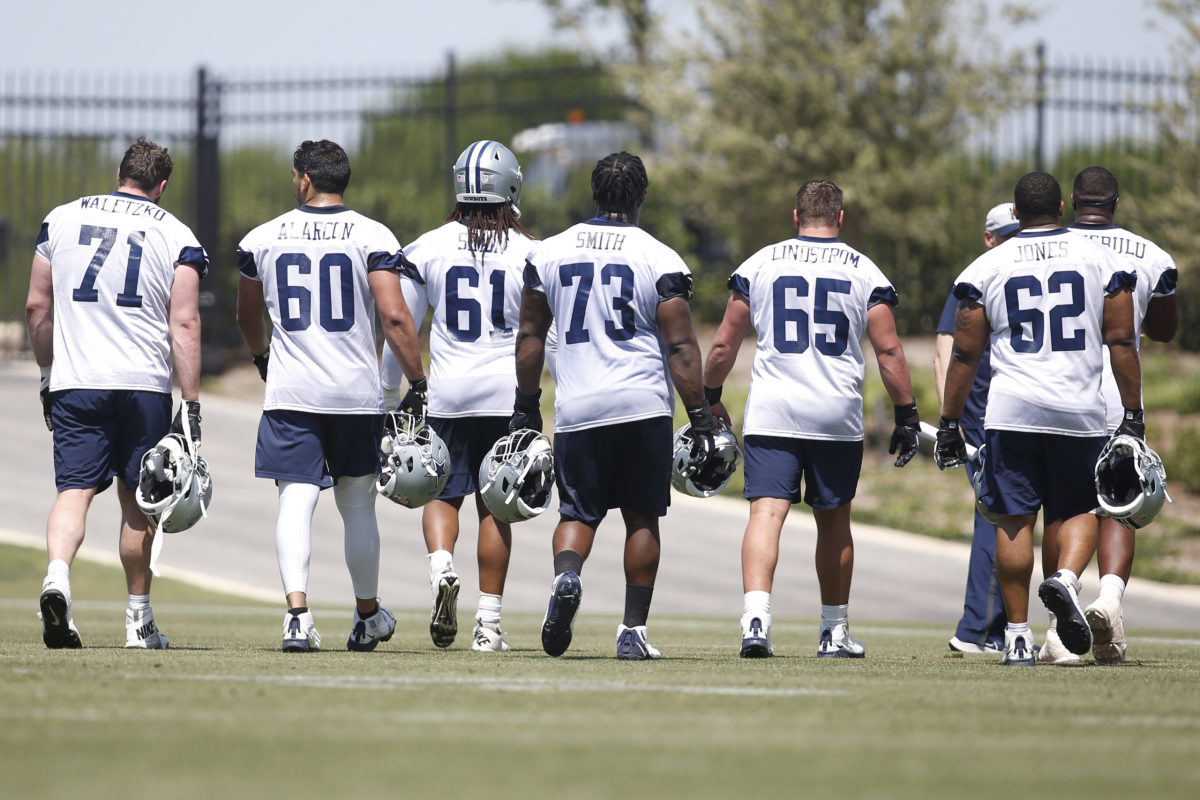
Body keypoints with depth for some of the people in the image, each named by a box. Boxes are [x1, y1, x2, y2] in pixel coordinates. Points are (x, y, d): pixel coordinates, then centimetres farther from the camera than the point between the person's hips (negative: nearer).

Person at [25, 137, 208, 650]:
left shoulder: (62, 219, 8)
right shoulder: (176, 237, 2)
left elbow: (37, 308, 11)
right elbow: (184, 324, -5)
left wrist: (48, 374, 23)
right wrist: (191, 401, -5)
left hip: (75, 382, 1)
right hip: (144, 384, -1)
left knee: (75, 489, -2)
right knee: (136, 501, 11)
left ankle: (57, 574, -30)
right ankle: (138, 621, 18)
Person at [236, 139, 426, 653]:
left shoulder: (262, 240, 5)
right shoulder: (372, 238, -2)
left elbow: (248, 318, 20)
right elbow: (395, 316, -11)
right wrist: (417, 382, -3)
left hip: (290, 392, 0)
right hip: (356, 392, 0)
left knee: (296, 502, -4)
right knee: (357, 504, 15)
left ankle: (297, 611, -23)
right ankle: (367, 616, 28)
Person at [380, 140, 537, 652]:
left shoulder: (428, 249, -1)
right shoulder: (529, 254, -3)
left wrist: (389, 395, 15)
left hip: (447, 393, 0)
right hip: (507, 393, 0)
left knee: (442, 493, 12)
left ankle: (441, 565, -18)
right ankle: (488, 620, 7)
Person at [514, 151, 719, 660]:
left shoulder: (548, 255, 6)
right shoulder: (660, 261, -3)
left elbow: (530, 336, 11)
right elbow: (680, 347, -5)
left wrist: (525, 408, 20)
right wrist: (700, 418, 0)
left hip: (577, 408, 2)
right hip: (643, 406, -1)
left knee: (578, 511, 10)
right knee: (641, 517, 9)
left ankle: (566, 576, -21)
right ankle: (633, 630, 7)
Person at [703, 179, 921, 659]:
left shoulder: (760, 264, 6)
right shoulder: (863, 272, 4)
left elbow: (725, 342, 8)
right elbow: (888, 350, 2)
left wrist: (710, 399, 21)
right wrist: (906, 415, 8)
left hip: (771, 411, -1)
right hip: (837, 413, 1)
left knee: (767, 513, -9)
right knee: (833, 520, 14)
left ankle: (755, 618, -28)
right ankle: (835, 632, 23)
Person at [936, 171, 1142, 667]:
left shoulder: (987, 268, 4)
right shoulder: (1100, 260, 4)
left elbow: (965, 353, 4)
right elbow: (1121, 341, 3)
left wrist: (948, 424, 10)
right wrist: (1133, 415, 8)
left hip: (1012, 411, 0)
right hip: (1079, 411, 0)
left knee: (1014, 520, 6)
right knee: (1078, 510, 14)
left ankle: (1018, 634, 4)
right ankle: (1066, 579, -15)